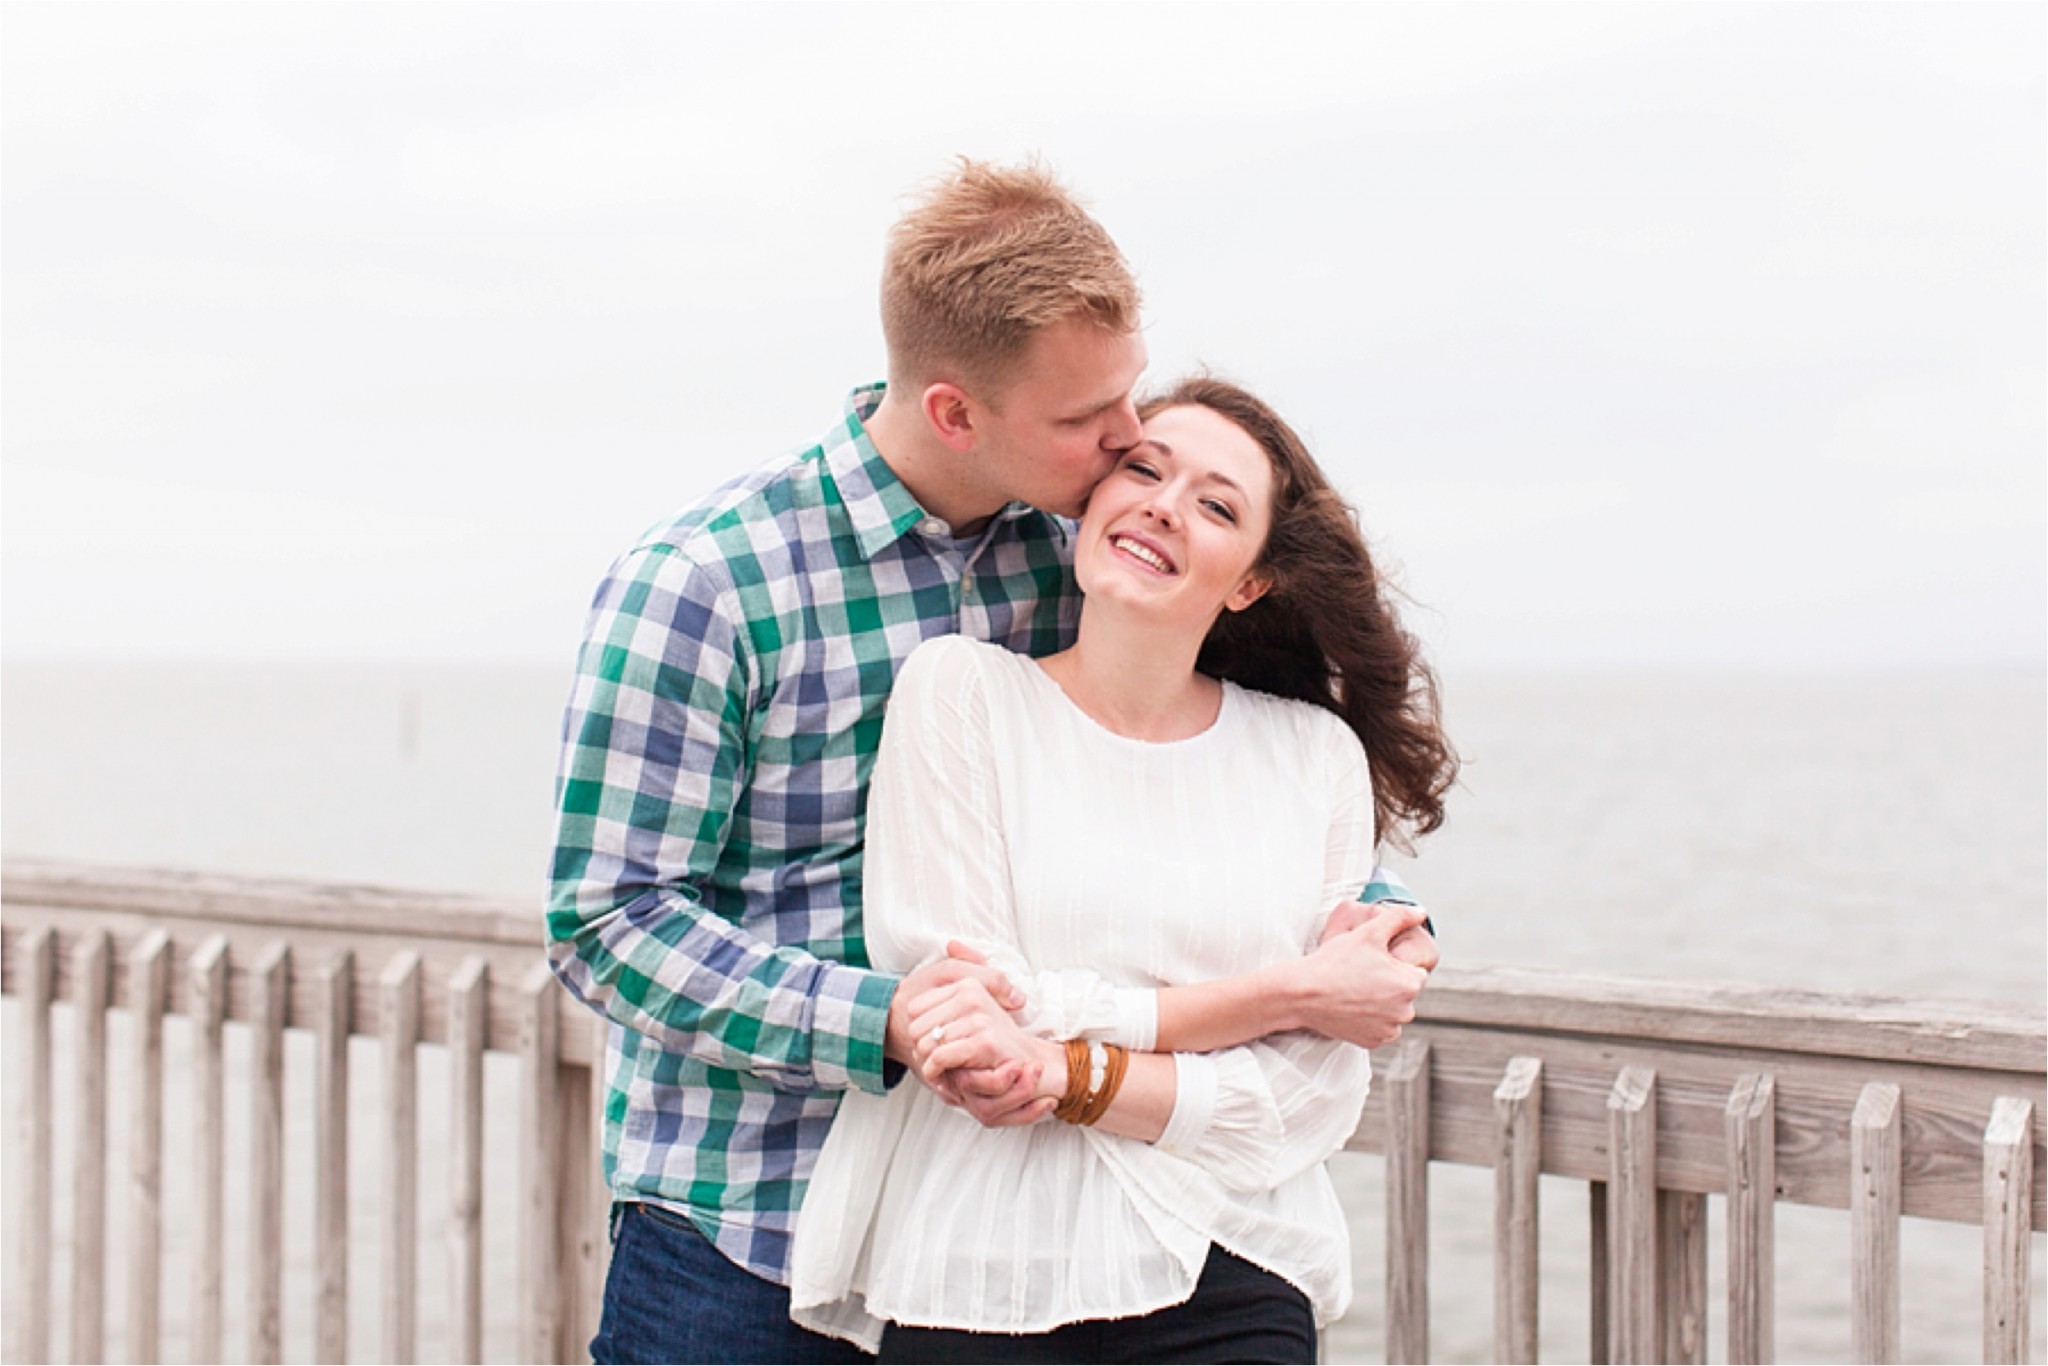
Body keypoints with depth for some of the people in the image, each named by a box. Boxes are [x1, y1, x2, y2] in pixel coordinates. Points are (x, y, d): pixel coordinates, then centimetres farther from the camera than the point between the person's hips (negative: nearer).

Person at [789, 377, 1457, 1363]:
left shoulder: (1315, 755, 6)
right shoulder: (961, 690, 1)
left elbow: (1316, 1095, 1)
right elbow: (966, 1003, -7)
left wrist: (1068, 1074, -14)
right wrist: (1280, 994, -7)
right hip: (978, 1277, -2)